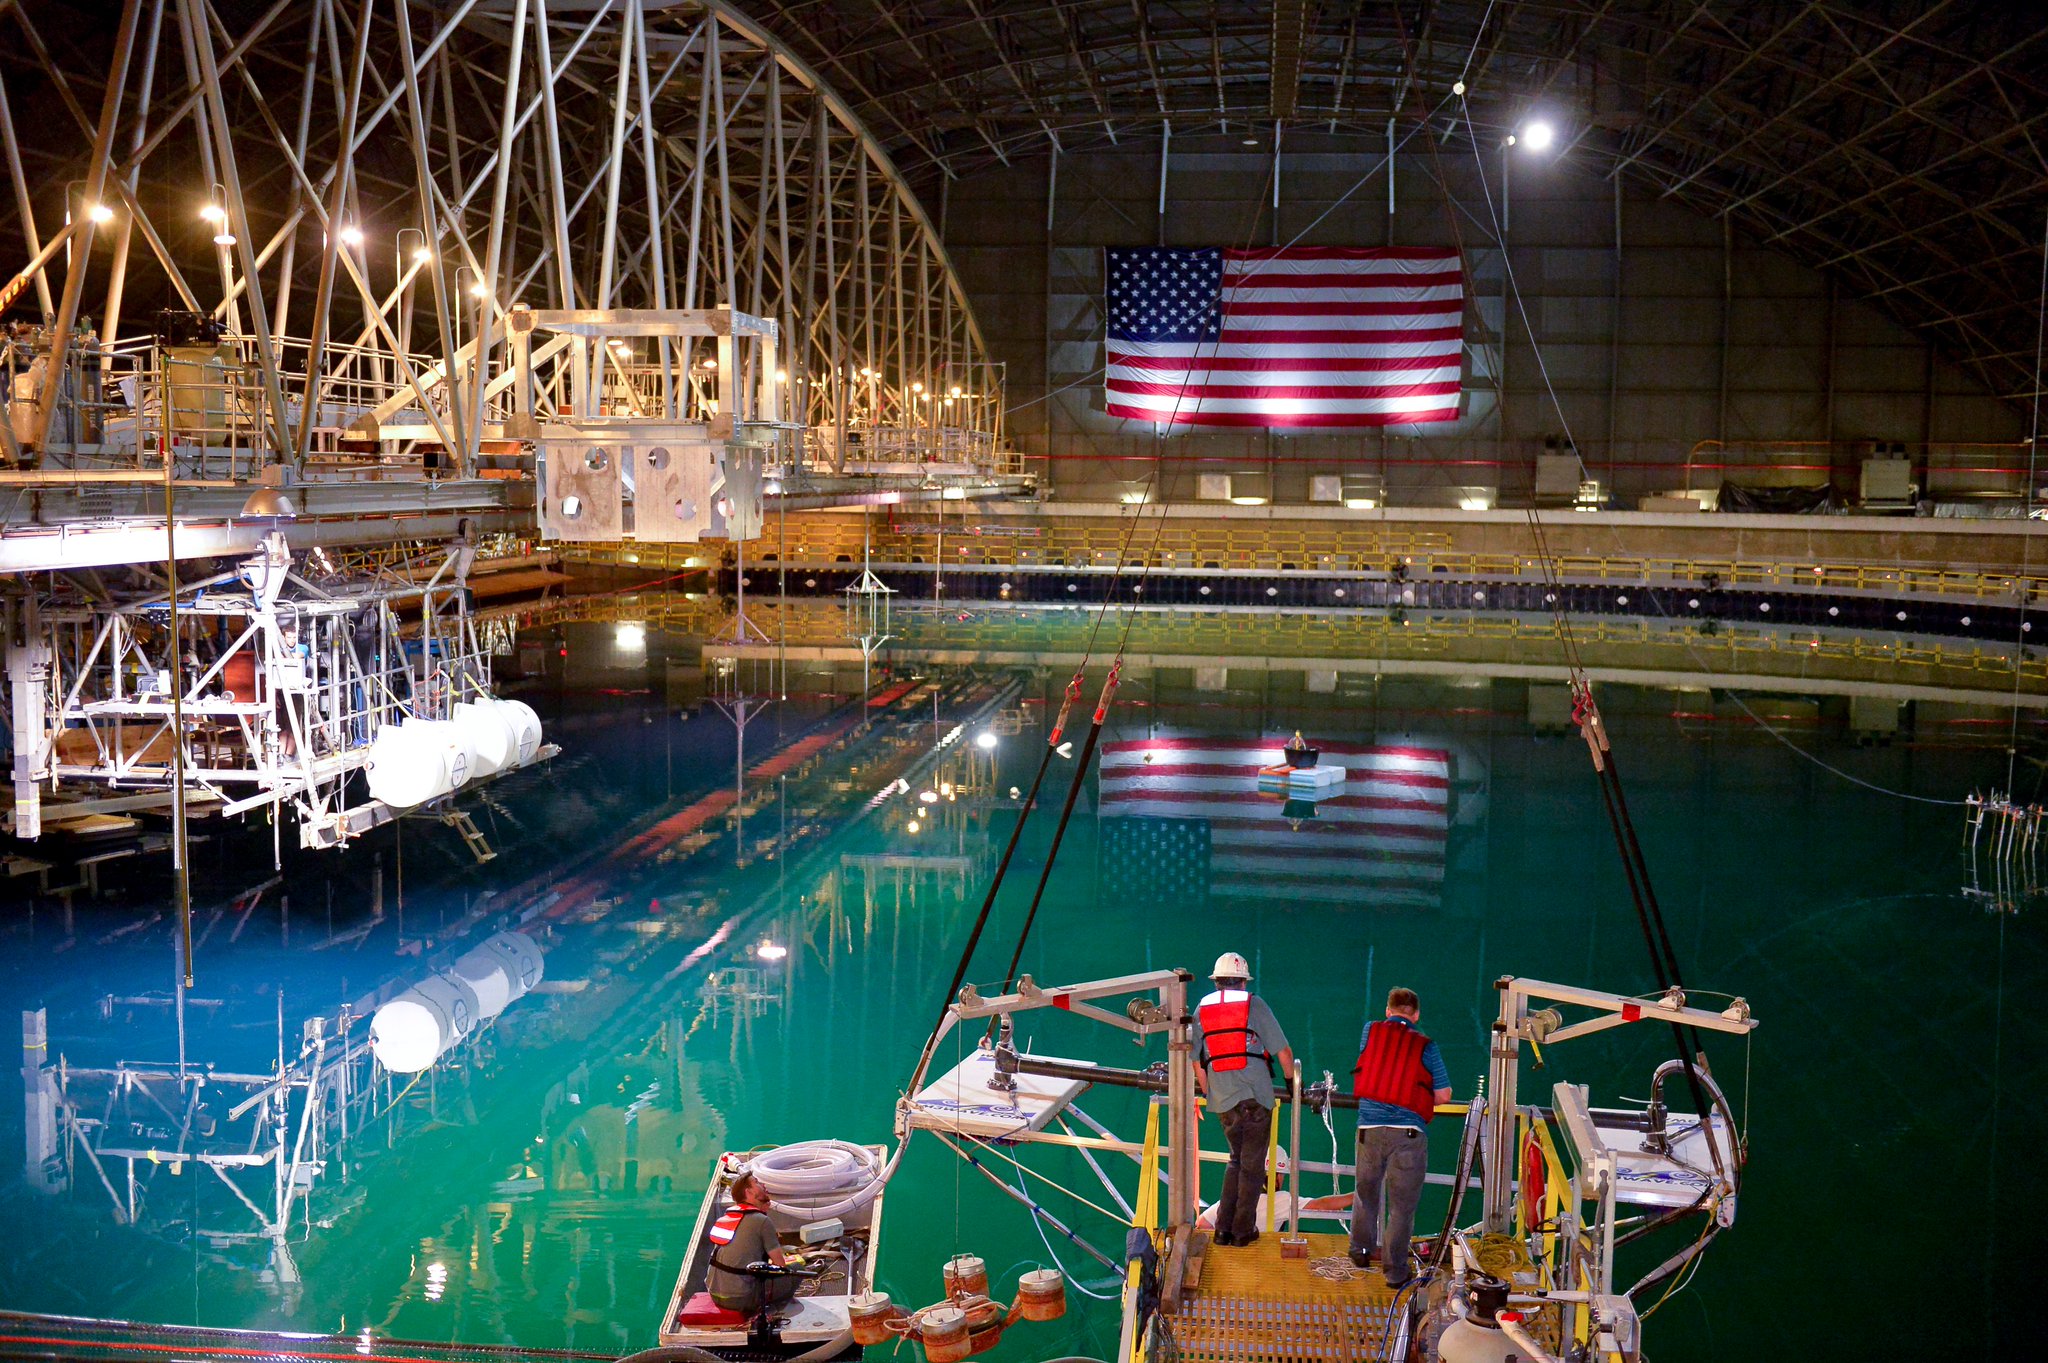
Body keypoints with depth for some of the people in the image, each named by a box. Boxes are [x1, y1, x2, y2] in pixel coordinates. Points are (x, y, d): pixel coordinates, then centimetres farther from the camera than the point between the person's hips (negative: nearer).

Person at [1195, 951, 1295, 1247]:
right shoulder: (1254, 1004, -2)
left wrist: (1208, 1092, 23)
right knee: (1252, 1164, 7)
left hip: (1222, 1101, 4)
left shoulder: (1202, 1010, 10)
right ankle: (1243, 1230, 9)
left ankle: (1223, 1228, 12)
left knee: (1236, 1160, 18)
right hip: (1255, 1097, -4)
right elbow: (1283, 1050, -3)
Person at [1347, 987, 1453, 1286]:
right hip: (1409, 1132, -2)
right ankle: (1396, 1270, 8)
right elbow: (1444, 1095, 2)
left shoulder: (1371, 1031, 8)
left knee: (1365, 1191, 23)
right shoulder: (1426, 1046, 1)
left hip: (1370, 1127, 2)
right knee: (1402, 1203, 5)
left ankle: (1361, 1250, 35)